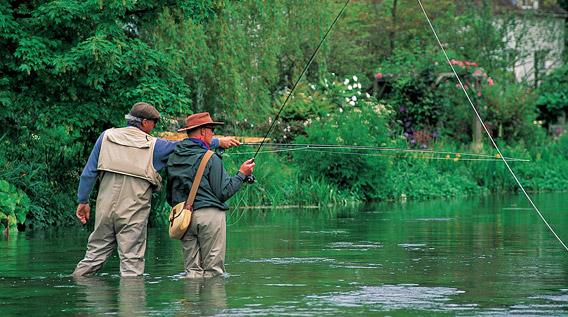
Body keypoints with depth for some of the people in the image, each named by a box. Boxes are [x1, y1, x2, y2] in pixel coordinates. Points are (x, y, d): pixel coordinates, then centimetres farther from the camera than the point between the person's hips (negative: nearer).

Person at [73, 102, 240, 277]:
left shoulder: (107, 137, 6)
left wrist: (83, 201, 14)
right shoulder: (153, 145, -2)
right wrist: (218, 142, 17)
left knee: (96, 251, 12)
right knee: (132, 259, 1)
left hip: (105, 207, 4)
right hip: (133, 212, -4)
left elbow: (89, 172, 7)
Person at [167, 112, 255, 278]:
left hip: (183, 218, 6)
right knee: (213, 270, -2)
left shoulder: (173, 158, 11)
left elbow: (169, 196, 16)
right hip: (209, 215, -6)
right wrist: (241, 174, 2)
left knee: (192, 269, 7)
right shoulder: (210, 159, -8)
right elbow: (223, 193, -9)